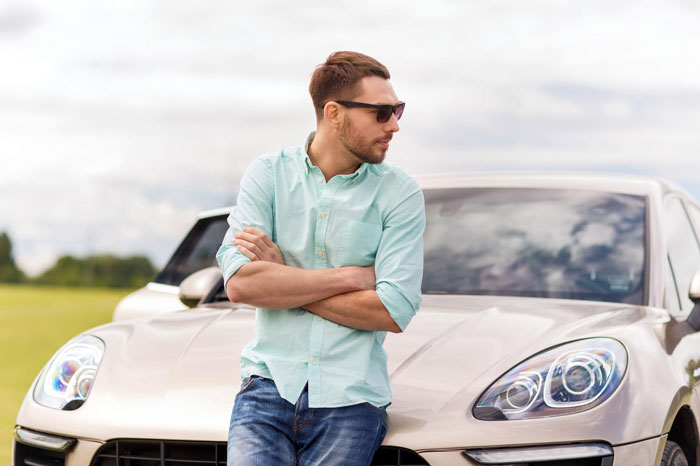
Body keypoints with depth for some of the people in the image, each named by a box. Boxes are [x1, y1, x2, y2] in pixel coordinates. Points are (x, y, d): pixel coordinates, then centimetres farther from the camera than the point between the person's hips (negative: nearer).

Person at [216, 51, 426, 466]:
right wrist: (350, 276, -10)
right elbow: (239, 283, -9)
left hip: (349, 400, 0)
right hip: (269, 384, 1)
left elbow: (394, 312, -10)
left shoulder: (400, 194, 0)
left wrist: (282, 277, -8)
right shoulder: (269, 174, 3)